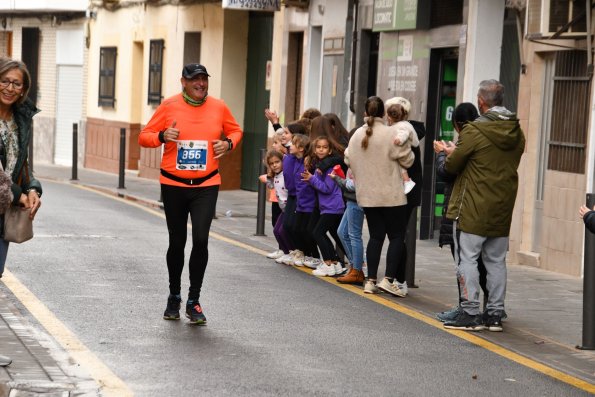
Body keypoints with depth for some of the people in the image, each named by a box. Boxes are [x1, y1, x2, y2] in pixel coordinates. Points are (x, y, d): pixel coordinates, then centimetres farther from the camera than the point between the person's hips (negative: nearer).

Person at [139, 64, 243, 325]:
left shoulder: (219, 107, 1)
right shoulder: (169, 106, -4)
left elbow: (235, 131, 18)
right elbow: (144, 137, 1)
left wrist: (228, 143, -4)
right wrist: (163, 136, -20)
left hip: (206, 186, 0)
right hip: (173, 185, 0)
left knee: (200, 240, -14)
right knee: (177, 242, 11)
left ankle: (194, 301, -2)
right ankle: (174, 298, 29)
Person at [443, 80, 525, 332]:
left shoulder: (474, 131, -15)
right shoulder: (517, 133, 4)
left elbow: (452, 165, -8)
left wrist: (446, 154, 15)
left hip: (473, 209, -6)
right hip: (503, 208, 6)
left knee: (467, 259, 0)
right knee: (496, 261, 12)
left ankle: (470, 313, -1)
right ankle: (495, 314, 15)